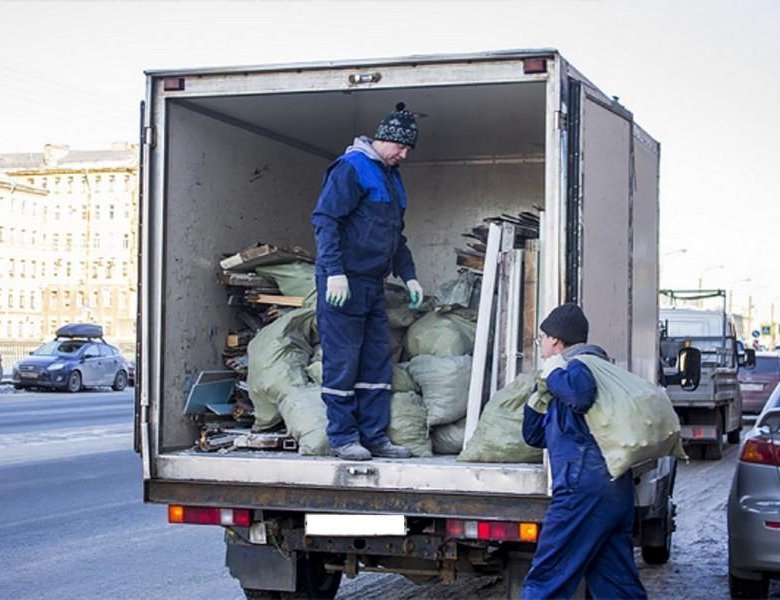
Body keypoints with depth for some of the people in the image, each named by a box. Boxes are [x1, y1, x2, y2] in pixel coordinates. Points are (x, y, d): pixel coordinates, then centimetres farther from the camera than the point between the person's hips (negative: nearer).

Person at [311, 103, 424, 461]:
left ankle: (375, 436, 13)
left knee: (378, 362, 8)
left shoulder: (392, 178, 20)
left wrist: (409, 276, 20)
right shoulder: (351, 168, -9)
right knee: (342, 362, -4)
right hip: (343, 283, -9)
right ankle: (342, 438, 2)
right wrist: (334, 271, -22)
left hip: (373, 285, 9)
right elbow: (324, 219, -16)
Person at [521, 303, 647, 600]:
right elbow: (535, 436, 29)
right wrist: (541, 395, 15)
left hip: (584, 489, -10)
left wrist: (553, 373, -10)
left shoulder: (578, 365, -2)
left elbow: (581, 391, -30)